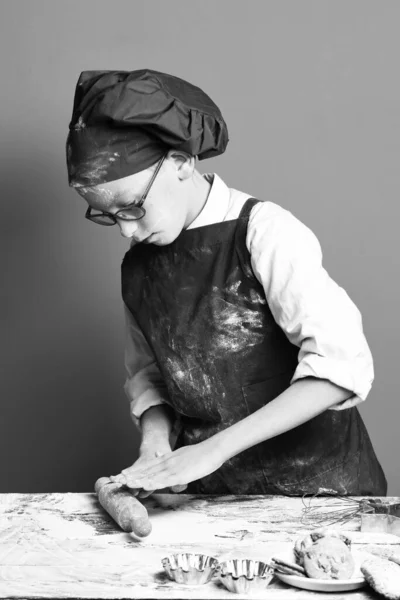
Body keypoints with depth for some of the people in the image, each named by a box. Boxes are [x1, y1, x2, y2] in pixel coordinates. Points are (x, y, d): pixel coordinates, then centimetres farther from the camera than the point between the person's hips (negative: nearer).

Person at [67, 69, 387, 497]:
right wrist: (155, 435, -8)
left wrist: (213, 449, -24)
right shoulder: (138, 266, 3)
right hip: (209, 492, 5)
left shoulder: (263, 231, -15)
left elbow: (342, 365, -23)